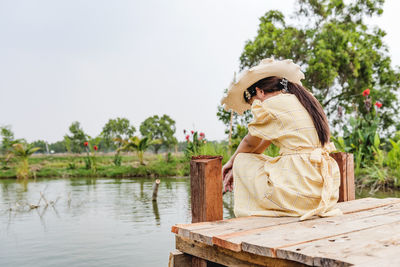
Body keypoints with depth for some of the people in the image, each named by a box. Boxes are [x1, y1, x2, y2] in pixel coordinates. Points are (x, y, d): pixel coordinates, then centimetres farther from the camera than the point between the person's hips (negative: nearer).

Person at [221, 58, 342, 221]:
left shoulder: (270, 106, -10)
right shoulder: (303, 100, 16)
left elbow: (250, 144, 6)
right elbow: (263, 144, 20)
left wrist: (233, 161, 26)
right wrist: (236, 169, 25)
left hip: (300, 193, -9)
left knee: (243, 161, 10)